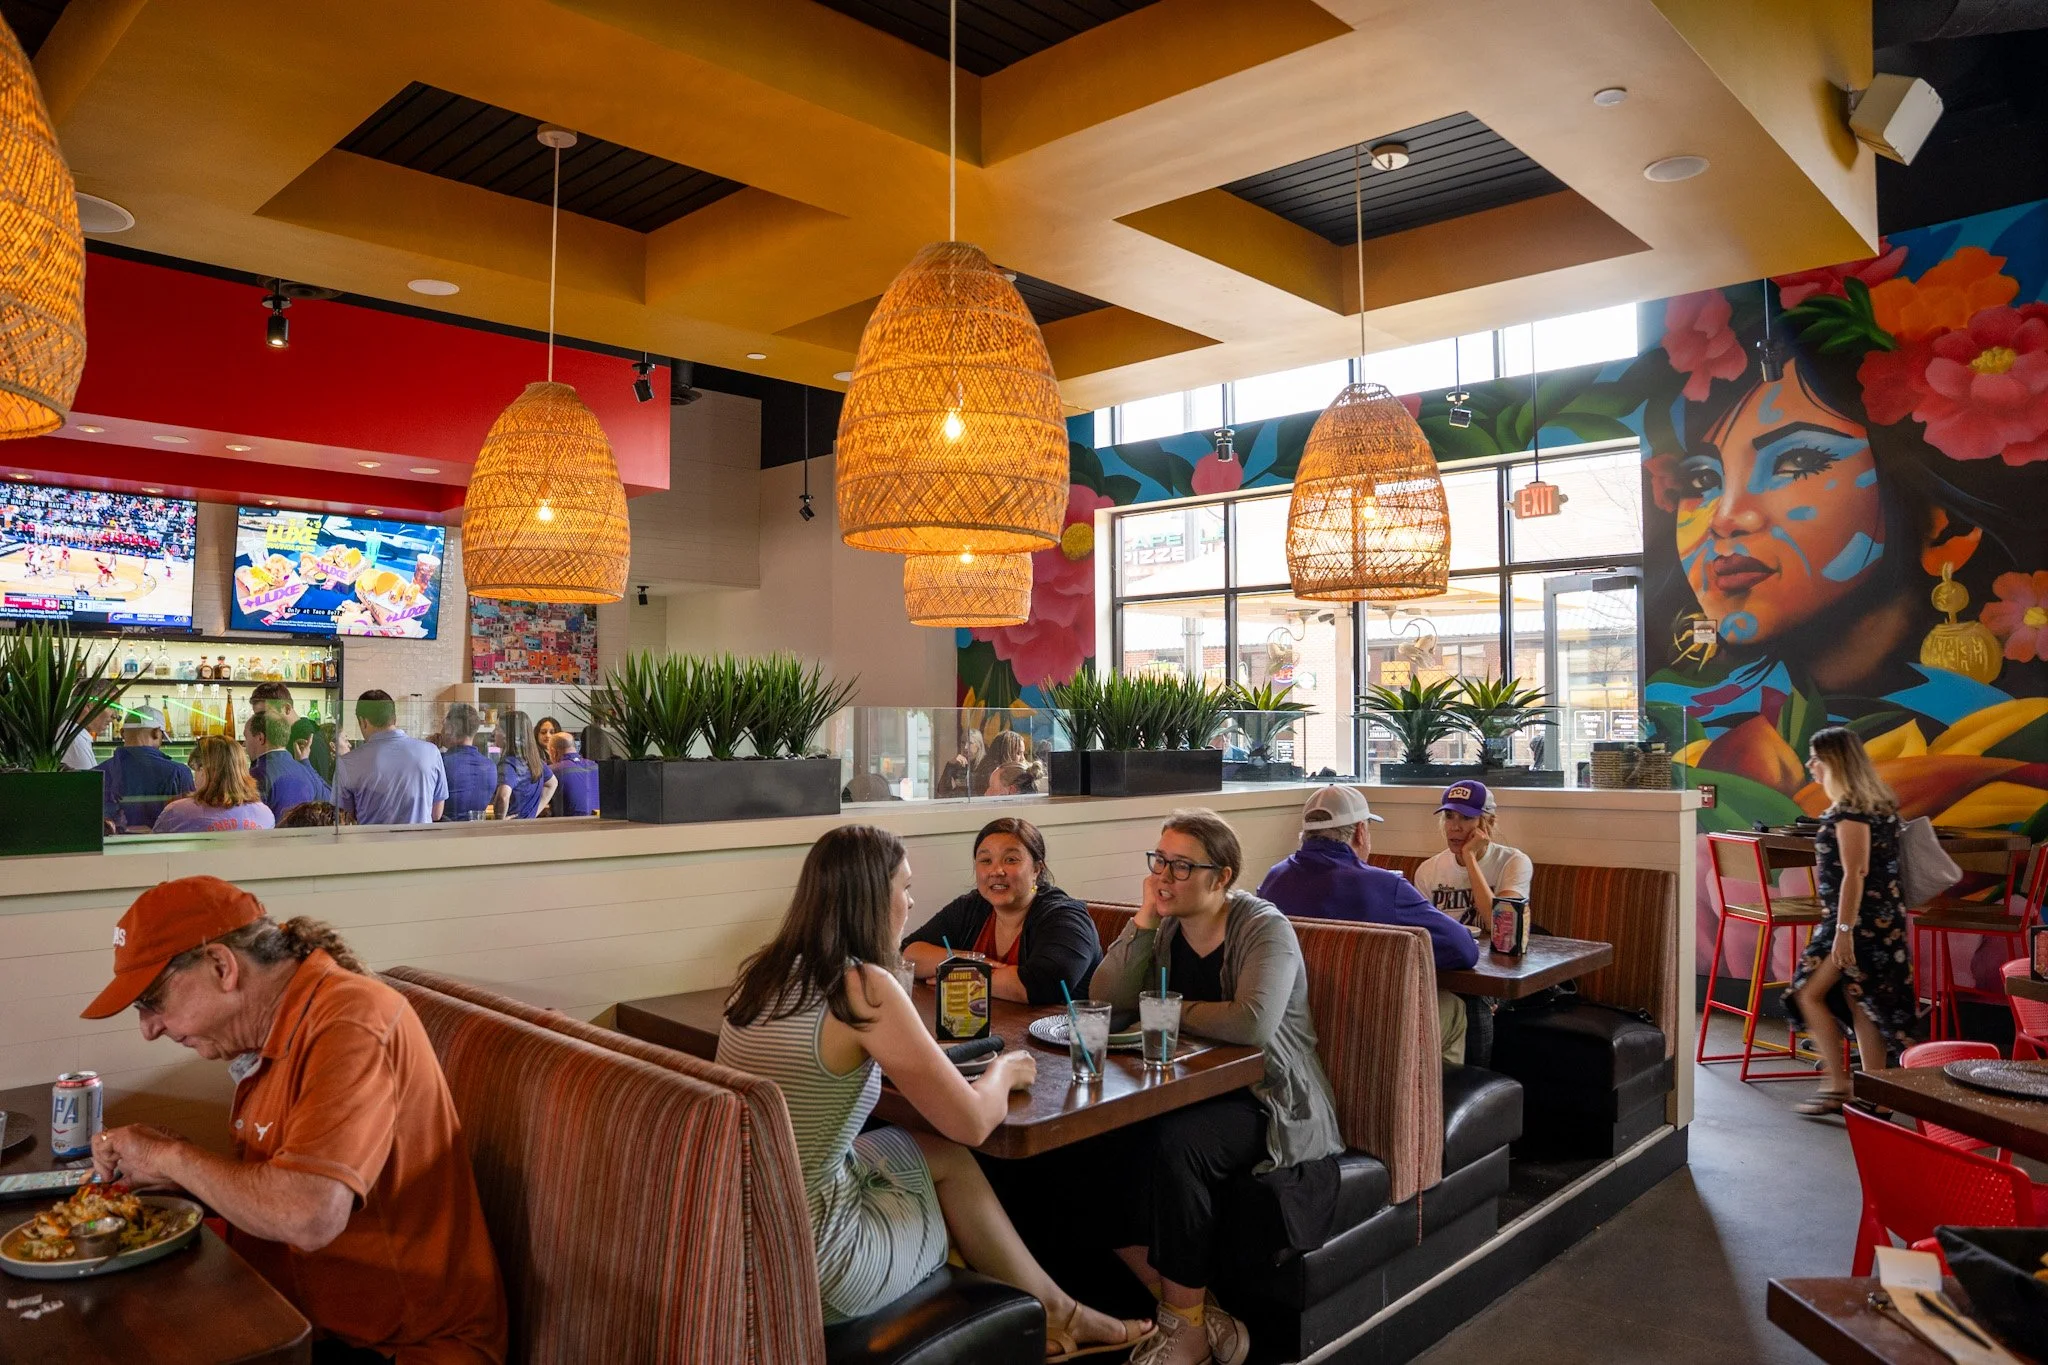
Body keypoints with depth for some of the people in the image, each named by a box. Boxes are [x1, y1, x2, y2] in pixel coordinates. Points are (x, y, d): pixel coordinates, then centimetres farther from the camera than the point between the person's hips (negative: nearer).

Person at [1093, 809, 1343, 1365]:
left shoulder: (1264, 927, -11)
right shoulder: (1163, 928, 8)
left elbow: (1254, 1023, -28)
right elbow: (1104, 1000, -4)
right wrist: (1145, 916, -12)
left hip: (1268, 1104, -6)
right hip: (1188, 1093, 6)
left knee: (1170, 1145, -33)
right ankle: (1199, 1315, -7)